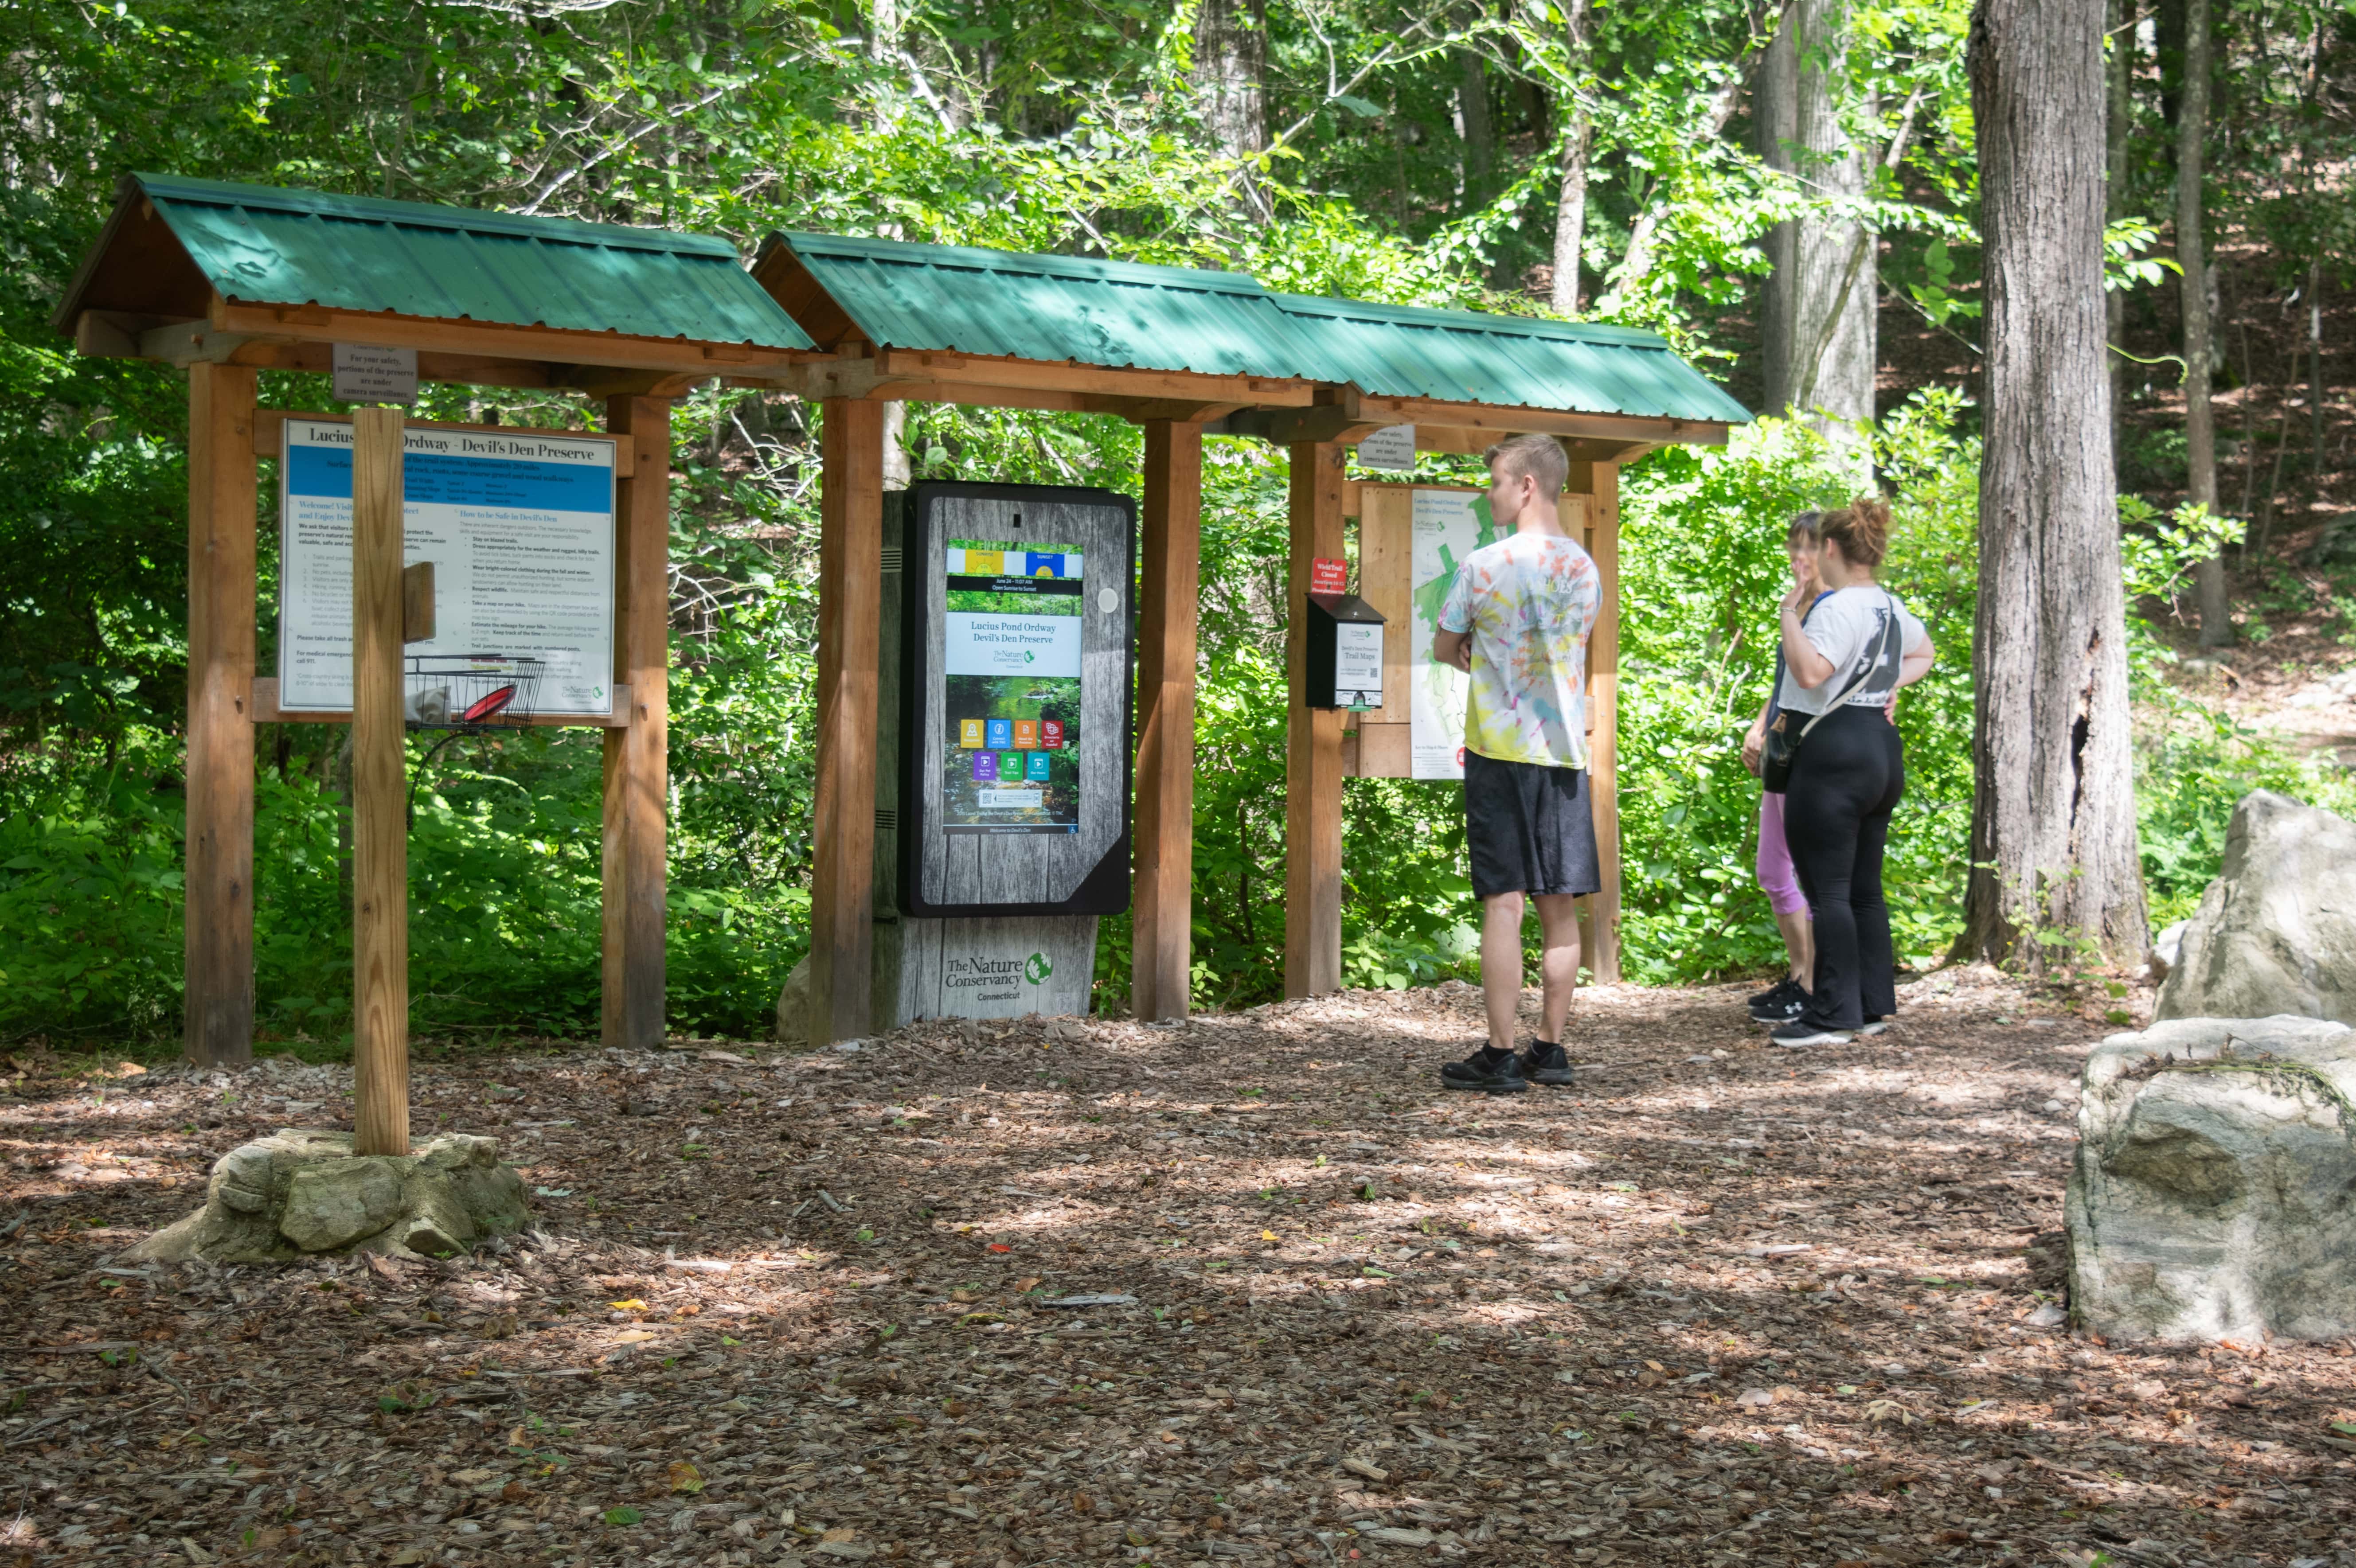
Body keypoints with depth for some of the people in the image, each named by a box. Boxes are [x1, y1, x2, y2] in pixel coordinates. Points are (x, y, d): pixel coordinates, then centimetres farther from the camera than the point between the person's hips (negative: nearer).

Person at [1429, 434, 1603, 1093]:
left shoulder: (1485, 565, -9)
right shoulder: (1585, 568, 7)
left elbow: (1444, 649, 4)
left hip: (1500, 749, -5)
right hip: (1565, 748, 5)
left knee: (1503, 903, -4)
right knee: (1560, 908, 8)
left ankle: (1500, 1057, -4)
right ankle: (1551, 1049, 13)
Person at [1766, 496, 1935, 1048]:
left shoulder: (1839, 608, -15)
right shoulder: (1890, 606, 15)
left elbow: (1810, 671, -28)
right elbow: (1924, 652, 33)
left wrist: (1789, 615, -17)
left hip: (1835, 754, -10)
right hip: (1882, 753, 10)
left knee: (1827, 890, -7)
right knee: (1864, 888, 14)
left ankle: (1833, 1016, -7)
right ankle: (1874, 1007, 17)